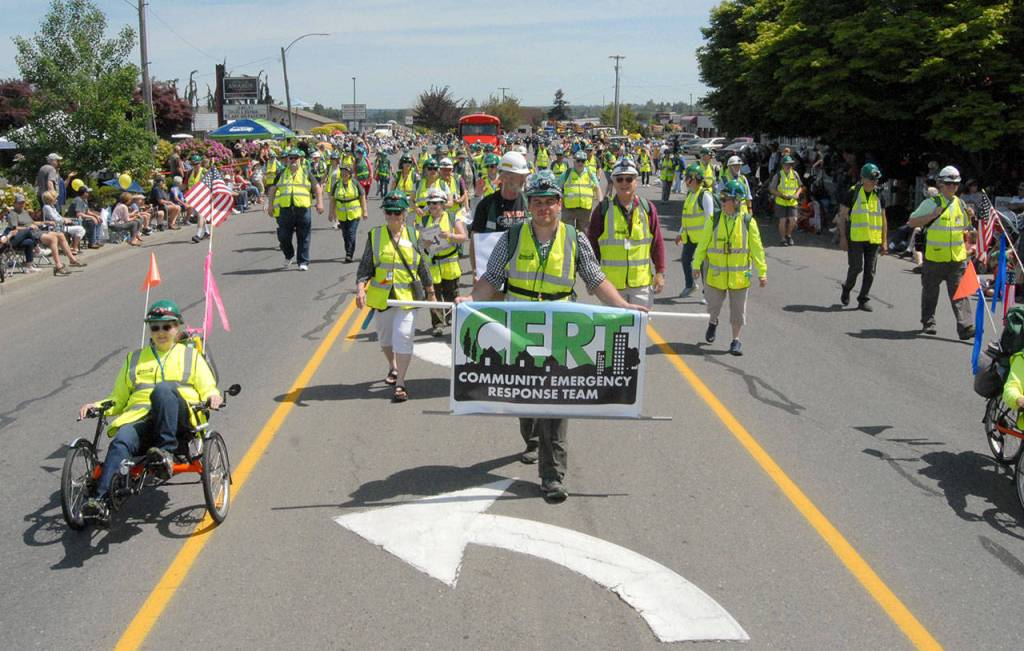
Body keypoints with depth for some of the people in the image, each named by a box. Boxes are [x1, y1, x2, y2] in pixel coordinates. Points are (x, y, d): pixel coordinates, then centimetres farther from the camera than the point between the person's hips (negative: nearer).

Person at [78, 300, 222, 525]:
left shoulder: (191, 356, 25)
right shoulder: (135, 359, 32)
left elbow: (208, 390, 15)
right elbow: (118, 400, 30)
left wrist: (212, 396, -9)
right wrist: (98, 406, 10)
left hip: (178, 419, -2)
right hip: (139, 418, 2)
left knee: (162, 389, -36)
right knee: (121, 441, -32)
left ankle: (166, 451, -38)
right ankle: (102, 501, -46)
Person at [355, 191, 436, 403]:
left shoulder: (413, 236, 1)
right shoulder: (375, 236, 0)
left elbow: (423, 268, 9)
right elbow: (365, 268, -2)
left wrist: (430, 293, 14)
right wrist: (360, 289, -17)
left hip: (407, 297, -2)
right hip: (382, 297, 2)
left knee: (403, 337, -14)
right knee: (385, 337, 19)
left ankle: (400, 383, -7)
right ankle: (393, 368, 46)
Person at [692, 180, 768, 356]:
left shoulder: (748, 221, -6)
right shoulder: (714, 219, -4)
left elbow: (757, 248, -3)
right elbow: (703, 243, 2)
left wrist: (762, 272, -5)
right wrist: (696, 264, -1)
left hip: (739, 275, -1)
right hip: (716, 274, 1)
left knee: (738, 309, 5)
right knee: (714, 304, 14)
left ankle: (736, 340, 17)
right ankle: (712, 323, 45)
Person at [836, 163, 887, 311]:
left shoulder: (879, 196, 10)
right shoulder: (853, 193, -3)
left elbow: (883, 220, 14)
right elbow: (842, 216, -3)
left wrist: (884, 243, 10)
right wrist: (843, 238, -10)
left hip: (873, 239, 4)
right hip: (855, 238, -4)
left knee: (870, 271, 3)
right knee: (856, 267, -7)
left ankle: (863, 300, 12)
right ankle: (847, 289, 21)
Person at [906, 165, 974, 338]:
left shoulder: (960, 203, 13)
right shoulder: (931, 203, -4)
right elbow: (911, 223, -8)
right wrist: (933, 215, -15)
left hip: (957, 257, 3)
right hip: (934, 257, -3)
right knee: (930, 291, 10)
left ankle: (965, 327, -11)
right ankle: (928, 323, 25)